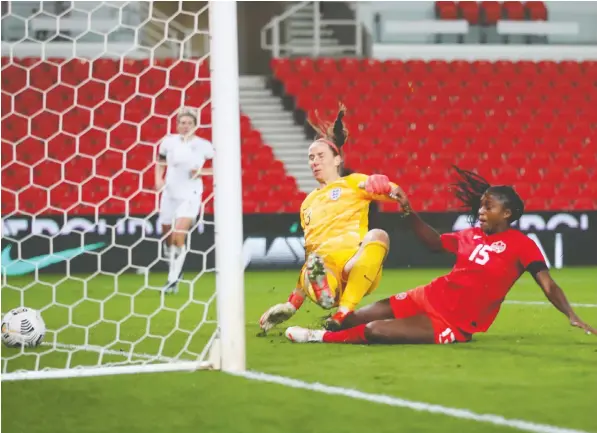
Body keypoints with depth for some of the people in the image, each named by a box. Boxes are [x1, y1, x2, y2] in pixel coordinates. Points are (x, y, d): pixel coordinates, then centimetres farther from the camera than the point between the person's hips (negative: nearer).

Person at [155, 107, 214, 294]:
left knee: (178, 237, -17)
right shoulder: (169, 141, 0)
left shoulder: (203, 145, -8)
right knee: (168, 239, 11)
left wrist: (202, 172, -14)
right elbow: (161, 160, 17)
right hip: (169, 194, 4)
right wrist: (159, 179, 1)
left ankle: (173, 279, -10)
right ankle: (173, 272, 32)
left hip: (190, 196, -4)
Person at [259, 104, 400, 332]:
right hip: (324, 270, -2)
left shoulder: (352, 183, 20)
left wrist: (382, 187, -21)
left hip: (357, 264, 2)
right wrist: (297, 295, 24)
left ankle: (343, 314, -41)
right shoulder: (308, 203, 33)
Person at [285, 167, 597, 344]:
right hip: (428, 297, 6)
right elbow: (434, 242, 25)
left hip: (452, 324, -6)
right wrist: (408, 212, 14)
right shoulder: (471, 236, 9)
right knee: (356, 318, 2)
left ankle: (321, 338, 0)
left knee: (374, 330, -18)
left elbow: (547, 284, -15)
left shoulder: (520, 244, -11)